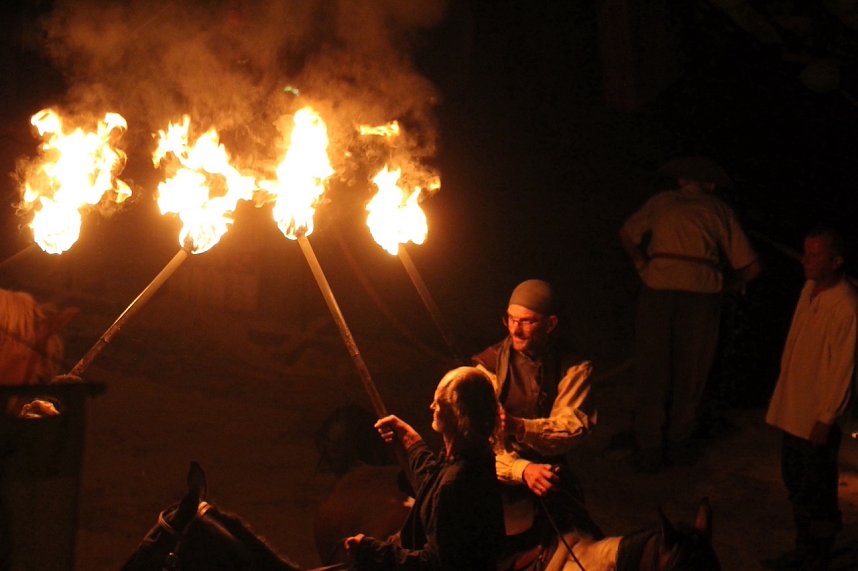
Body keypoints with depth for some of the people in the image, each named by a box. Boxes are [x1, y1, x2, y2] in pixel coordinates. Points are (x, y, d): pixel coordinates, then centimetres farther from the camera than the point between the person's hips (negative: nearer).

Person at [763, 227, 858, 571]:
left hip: (817, 416, -8)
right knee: (795, 483, 19)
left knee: (817, 491, 4)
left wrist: (826, 419, -16)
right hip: (793, 410, 8)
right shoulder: (809, 289, 4)